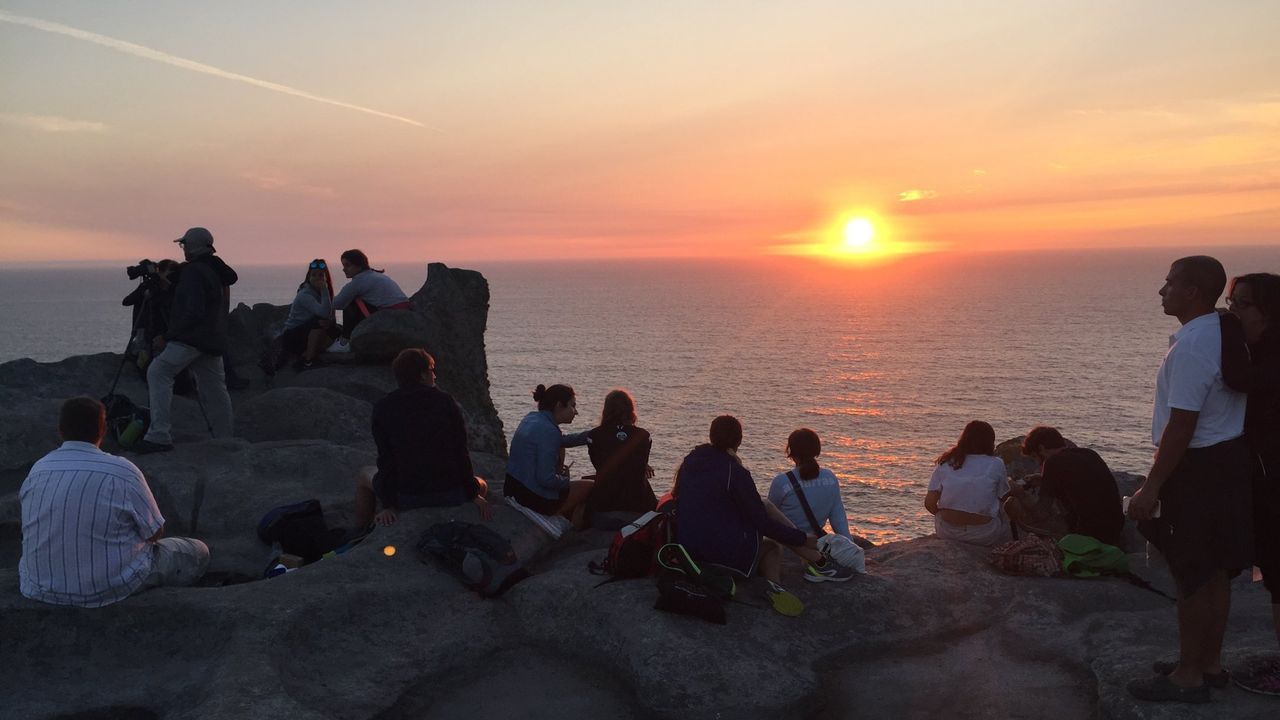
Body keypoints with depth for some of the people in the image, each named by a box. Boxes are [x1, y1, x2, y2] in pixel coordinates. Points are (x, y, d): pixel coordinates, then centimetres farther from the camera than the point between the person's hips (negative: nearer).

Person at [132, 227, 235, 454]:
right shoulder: (215, 271, 16)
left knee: (158, 372, -11)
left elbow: (193, 312, -20)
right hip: (212, 340, 10)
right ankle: (225, 440, 18)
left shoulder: (194, 271, -12)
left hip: (191, 338, -10)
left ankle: (159, 435, -18)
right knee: (213, 388, 13)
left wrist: (167, 336, -15)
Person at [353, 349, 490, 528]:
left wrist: (389, 505, 1)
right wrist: (473, 496, 7)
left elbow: (385, 459, -3)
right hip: (451, 496, 0)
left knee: (364, 476, 30)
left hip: (406, 498, 0)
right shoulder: (447, 402, -1)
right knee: (481, 485, 32)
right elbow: (462, 453, -1)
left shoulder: (384, 407, -2)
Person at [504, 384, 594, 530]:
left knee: (559, 451, 27)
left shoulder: (531, 418, 7)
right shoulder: (548, 430, -21)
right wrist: (566, 481, -5)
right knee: (590, 488, 3)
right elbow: (546, 479, -25)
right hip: (534, 500, -9)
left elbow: (561, 441, 23)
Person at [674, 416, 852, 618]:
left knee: (772, 545, 23)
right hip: (730, 553, -7)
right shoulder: (735, 472, -13)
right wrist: (803, 538, 1)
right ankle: (819, 563, 8)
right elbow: (762, 523, -11)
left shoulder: (690, 461, 6)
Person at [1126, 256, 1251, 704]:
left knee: (1193, 575, 1)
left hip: (1199, 468, -10)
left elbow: (1181, 425, -24)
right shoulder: (1222, 333, 9)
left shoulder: (1191, 347, -22)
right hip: (1227, 460, 10)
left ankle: (1189, 675, 12)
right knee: (1215, 570, 18)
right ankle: (1210, 662, 30)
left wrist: (1151, 487, -20)